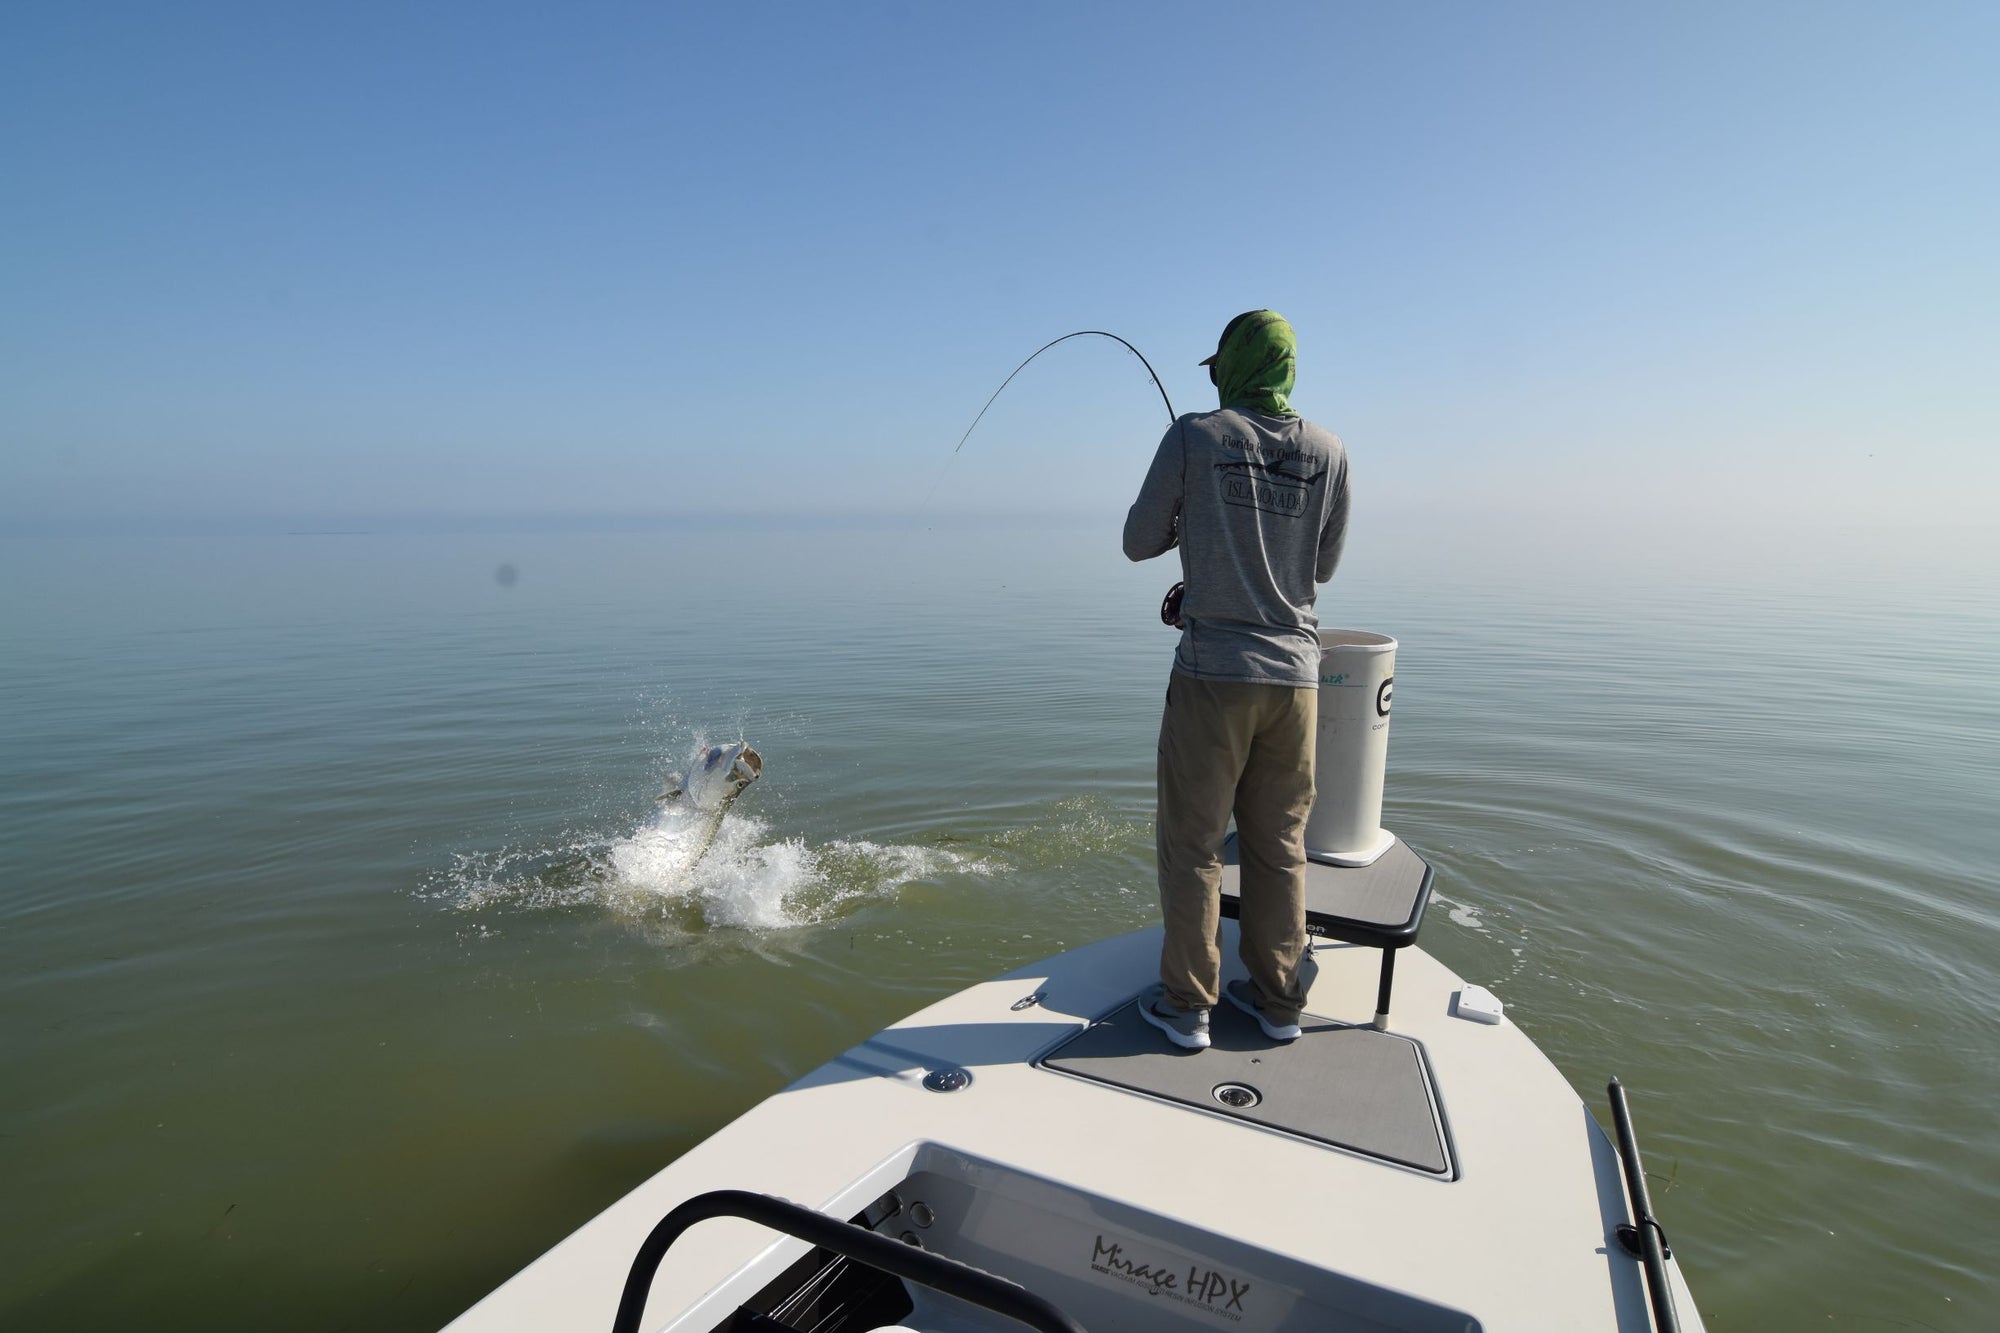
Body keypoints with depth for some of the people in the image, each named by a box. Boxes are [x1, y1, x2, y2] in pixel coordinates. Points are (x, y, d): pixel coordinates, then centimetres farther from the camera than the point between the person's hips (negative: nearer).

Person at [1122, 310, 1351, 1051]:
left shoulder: (1194, 438, -5)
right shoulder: (1329, 454, 4)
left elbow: (1138, 543, 2)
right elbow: (1324, 567, 14)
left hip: (1213, 672, -4)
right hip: (1295, 673, 4)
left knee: (1192, 844, 7)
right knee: (1279, 845, 14)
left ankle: (1186, 1005, 15)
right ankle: (1276, 999, 25)